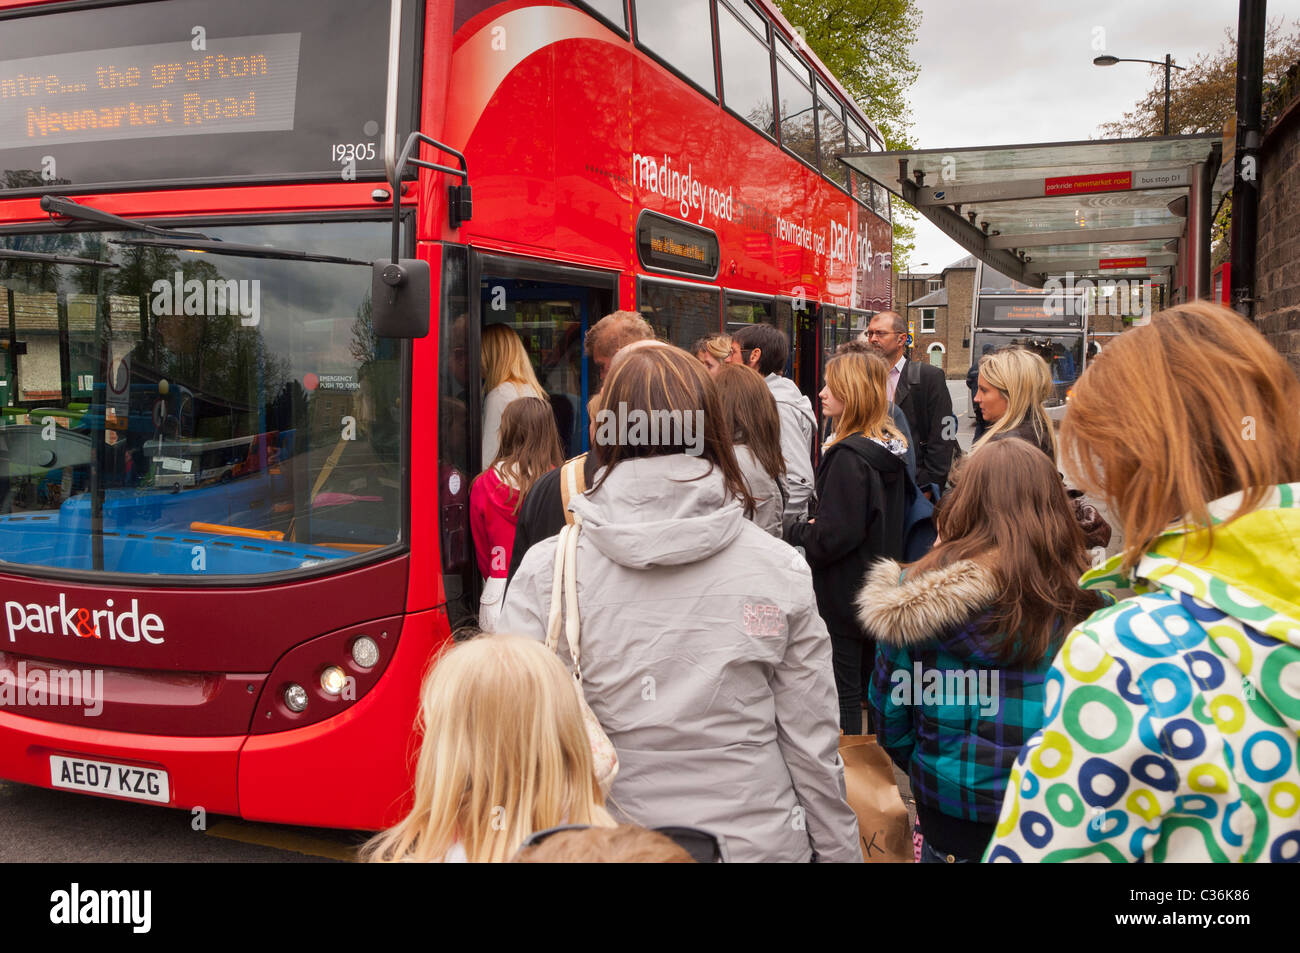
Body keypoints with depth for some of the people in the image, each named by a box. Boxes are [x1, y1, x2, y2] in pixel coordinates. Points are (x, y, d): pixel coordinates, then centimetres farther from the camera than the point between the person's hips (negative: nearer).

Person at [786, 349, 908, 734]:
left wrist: (798, 532, -6)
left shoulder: (848, 456, -22)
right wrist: (813, 530, 10)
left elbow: (833, 535, -24)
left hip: (843, 595, -9)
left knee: (844, 692, 1)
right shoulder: (889, 448, 7)